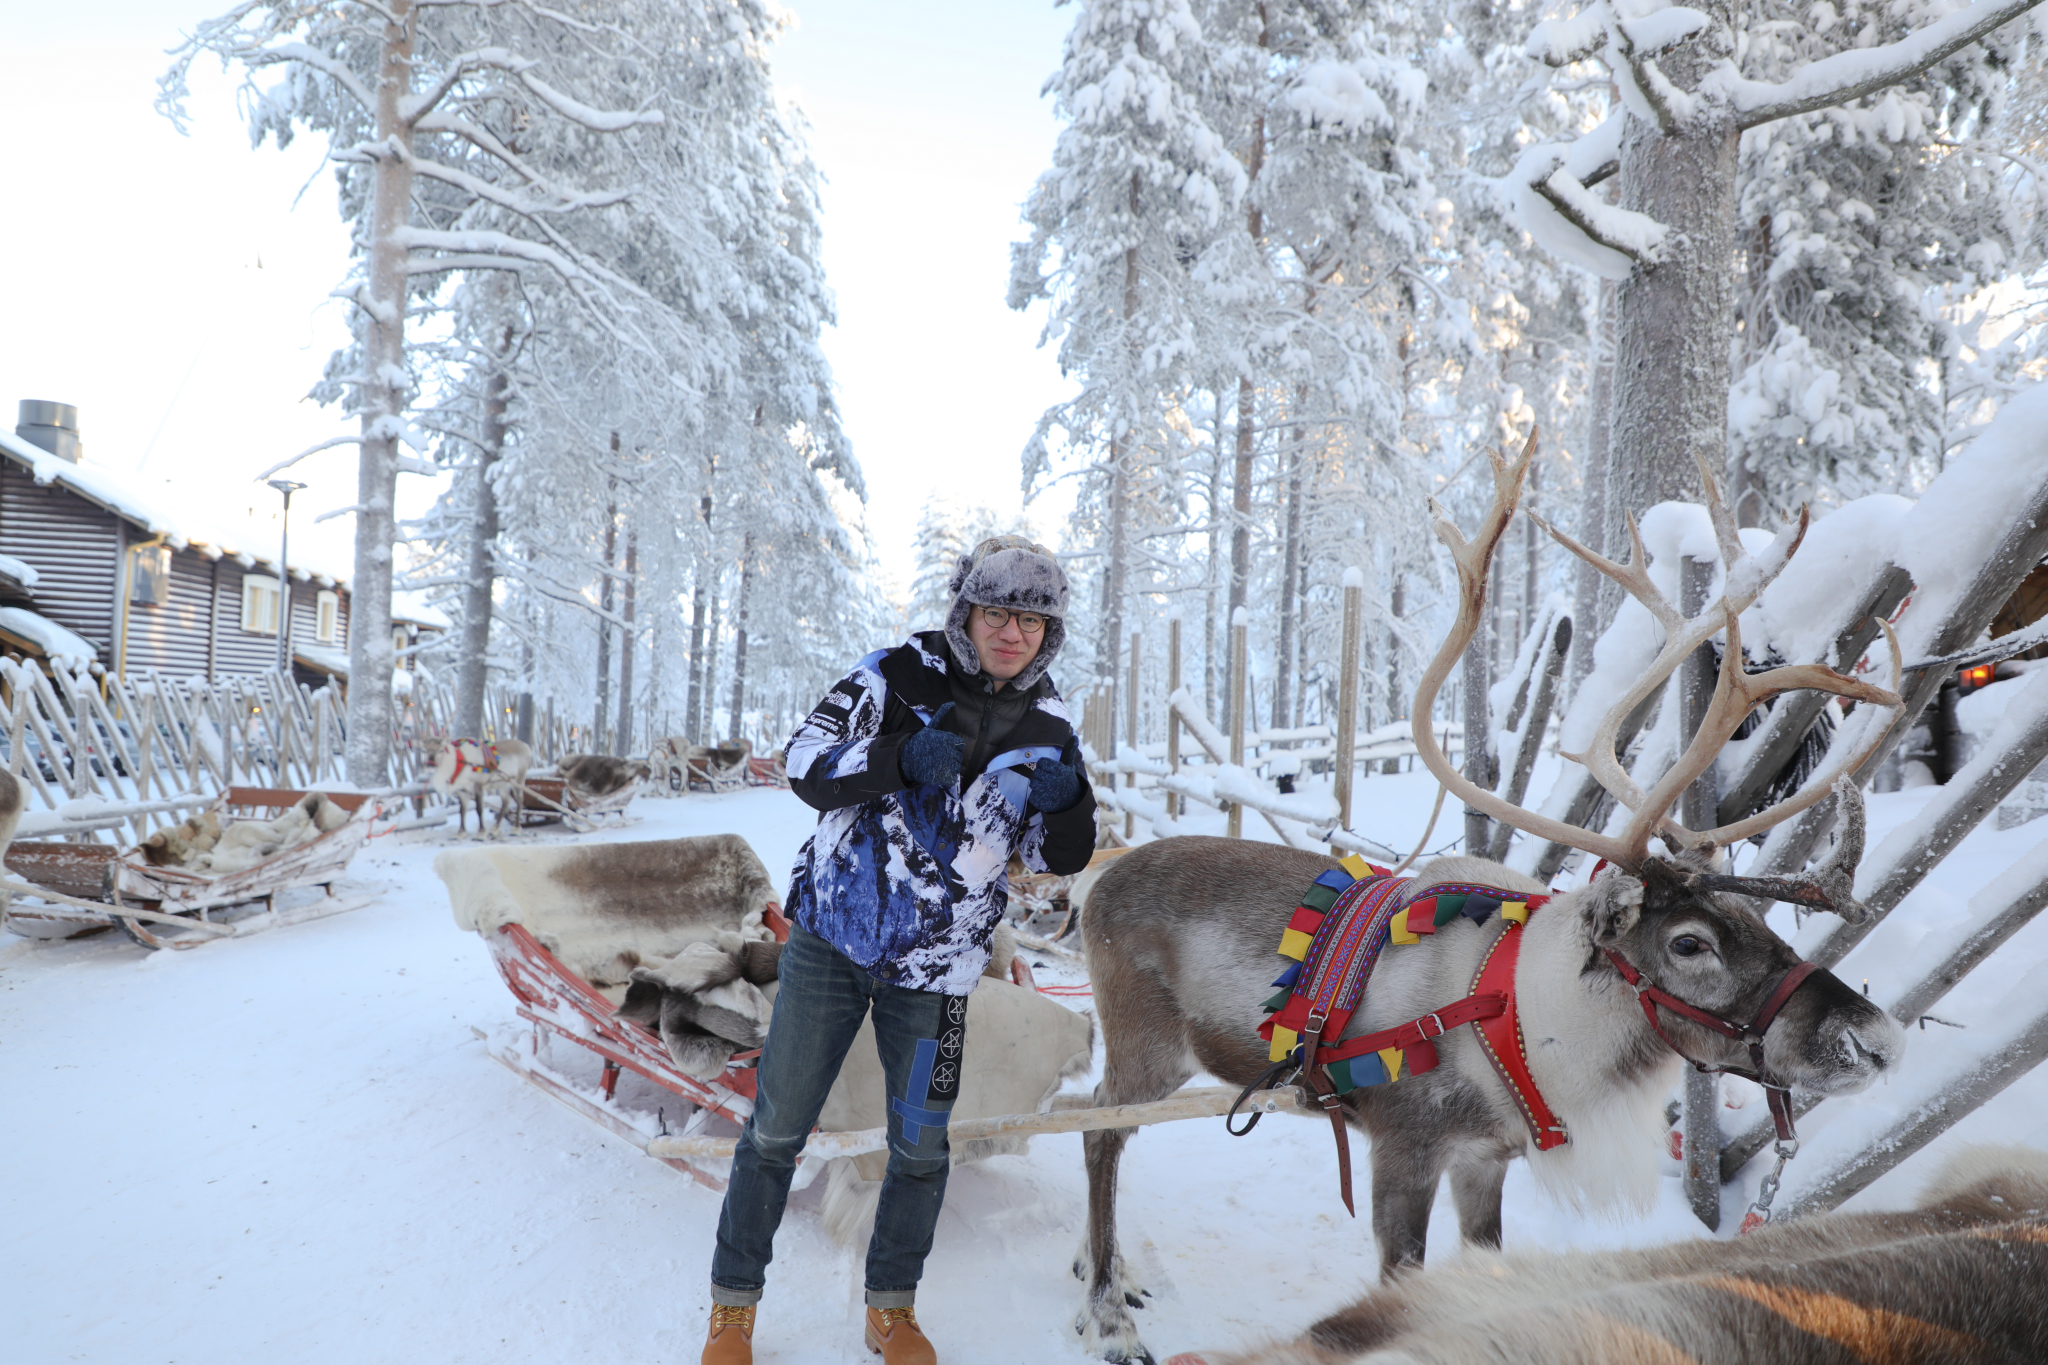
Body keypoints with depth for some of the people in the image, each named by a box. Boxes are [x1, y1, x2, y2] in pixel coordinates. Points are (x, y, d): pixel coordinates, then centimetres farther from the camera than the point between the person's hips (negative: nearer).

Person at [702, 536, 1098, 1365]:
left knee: (921, 1148, 10)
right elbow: (805, 765, -11)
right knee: (777, 1129, 6)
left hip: (934, 967, 2)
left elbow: (1057, 857, 1)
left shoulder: (1045, 727, 0)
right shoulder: (898, 674, -7)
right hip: (831, 934, -1)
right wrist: (902, 757, -28)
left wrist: (1067, 798, -21)